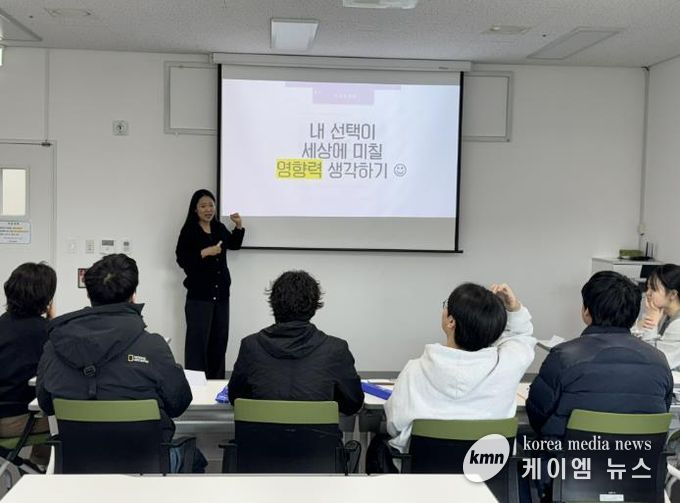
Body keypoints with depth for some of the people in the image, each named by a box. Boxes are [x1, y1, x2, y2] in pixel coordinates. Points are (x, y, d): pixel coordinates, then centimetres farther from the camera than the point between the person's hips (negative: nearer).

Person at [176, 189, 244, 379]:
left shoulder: (219, 228, 8)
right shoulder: (189, 231, -9)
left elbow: (234, 245, 25)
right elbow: (182, 260, -15)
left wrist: (238, 226, 12)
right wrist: (205, 252, -21)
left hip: (221, 292, 6)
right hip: (199, 293, -6)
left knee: (220, 338, 11)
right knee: (198, 339, -6)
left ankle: (216, 380, 21)